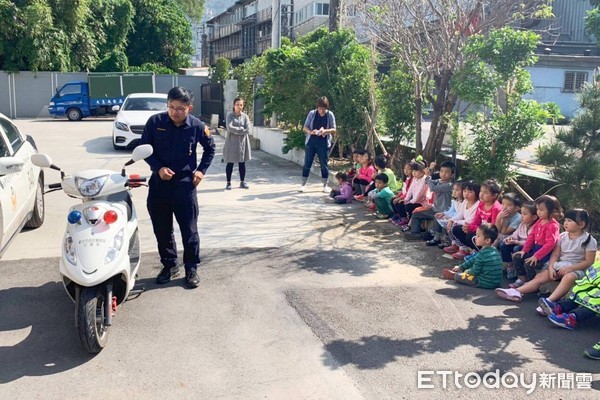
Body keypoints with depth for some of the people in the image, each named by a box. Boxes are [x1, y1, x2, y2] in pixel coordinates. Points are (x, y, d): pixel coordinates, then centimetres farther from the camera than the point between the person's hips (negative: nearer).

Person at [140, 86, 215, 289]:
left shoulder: (197, 126, -8)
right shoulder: (155, 122, -8)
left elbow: (210, 148, 10)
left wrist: (201, 170, 1)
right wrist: (158, 168, -12)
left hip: (185, 184, -1)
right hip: (159, 183, 2)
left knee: (189, 230, 2)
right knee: (162, 229, 10)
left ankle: (191, 268, 15)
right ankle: (169, 265, 26)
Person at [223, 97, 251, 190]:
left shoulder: (245, 116, 5)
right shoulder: (230, 116, -1)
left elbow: (247, 130, -7)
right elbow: (229, 127, -15)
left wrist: (236, 130, -12)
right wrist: (241, 129, -11)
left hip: (242, 143, 2)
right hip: (232, 143, -2)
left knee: (242, 163, 8)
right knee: (230, 163, 3)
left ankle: (242, 182, 19)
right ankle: (228, 183, 11)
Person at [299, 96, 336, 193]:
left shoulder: (330, 115, -3)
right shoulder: (312, 113, -1)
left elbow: (334, 130, -3)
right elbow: (305, 127, 0)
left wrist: (325, 131, -23)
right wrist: (310, 132, -21)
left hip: (324, 143, -1)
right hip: (311, 142, 1)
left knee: (324, 164, 5)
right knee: (307, 164, 3)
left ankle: (325, 185, 17)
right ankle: (303, 184, 13)